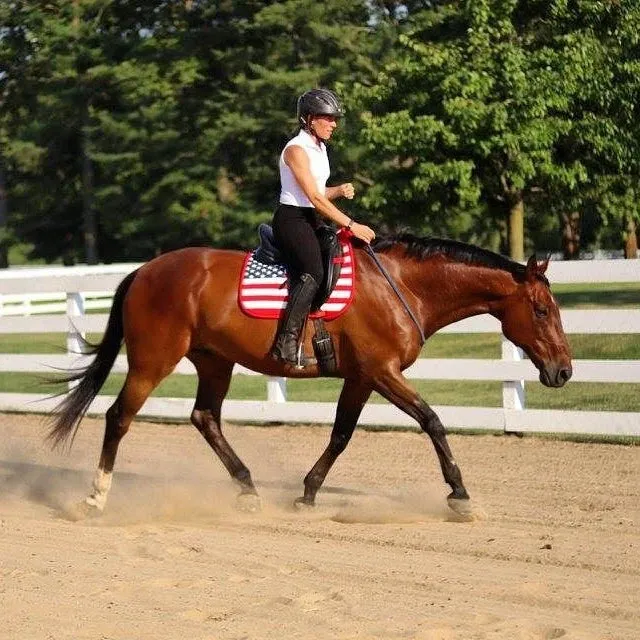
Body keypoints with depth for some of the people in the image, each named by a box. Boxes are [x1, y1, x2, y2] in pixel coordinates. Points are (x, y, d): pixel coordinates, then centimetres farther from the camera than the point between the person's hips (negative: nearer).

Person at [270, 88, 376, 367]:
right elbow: (313, 197, -19)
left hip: (312, 221, 10)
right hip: (292, 220, -10)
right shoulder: (296, 150, -12)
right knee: (313, 273, -29)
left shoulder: (319, 148, 16)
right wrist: (350, 224, -22)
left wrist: (340, 191, 2)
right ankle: (286, 342, -35)